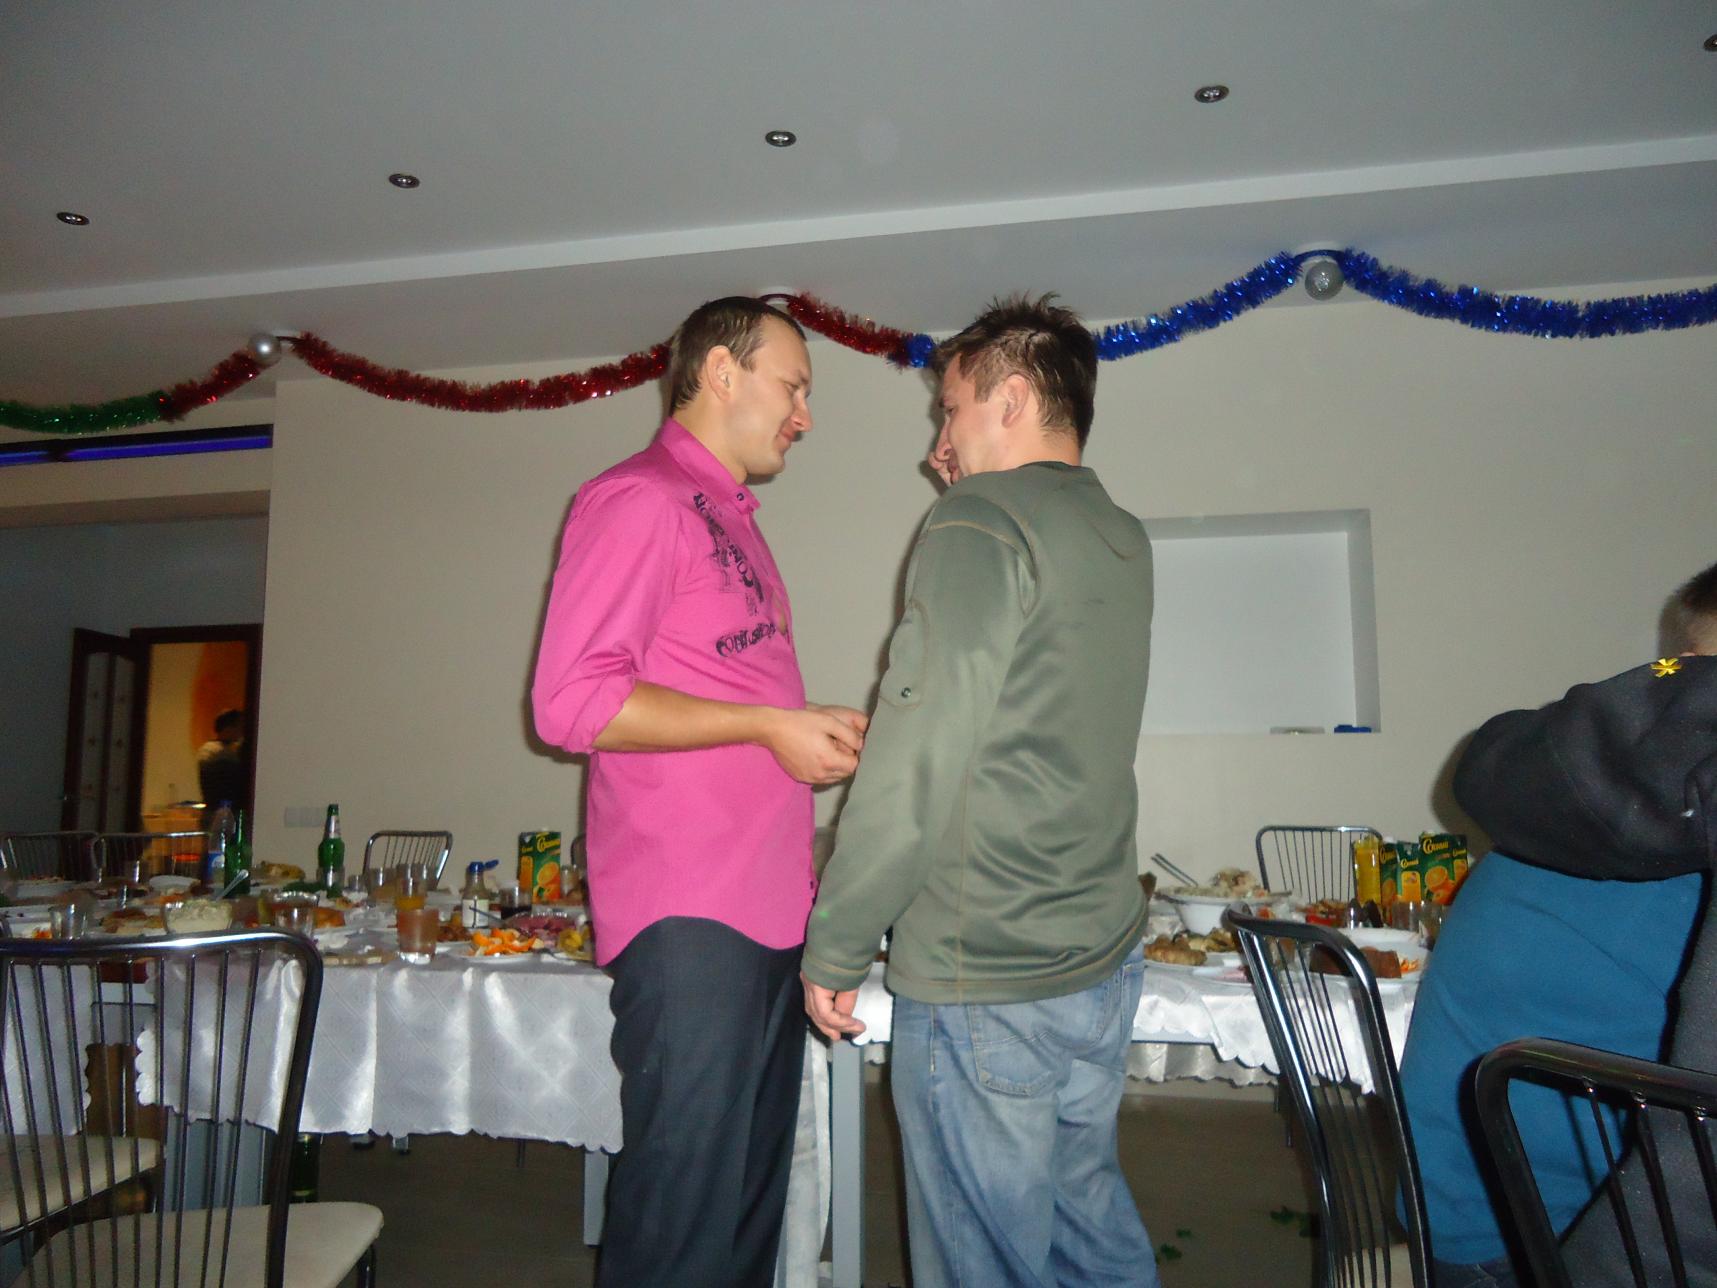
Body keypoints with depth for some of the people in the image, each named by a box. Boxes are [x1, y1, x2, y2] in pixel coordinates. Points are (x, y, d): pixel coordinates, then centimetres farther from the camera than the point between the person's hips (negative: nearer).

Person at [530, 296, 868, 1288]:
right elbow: (573, 703, -18)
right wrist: (769, 725, -15)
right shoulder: (639, 500, -8)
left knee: (754, 1199, 17)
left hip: (771, 910, 9)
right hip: (688, 918, -9)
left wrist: (823, 733, 10)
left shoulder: (733, 518, 20)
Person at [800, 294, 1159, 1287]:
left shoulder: (978, 528, -15)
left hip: (984, 981, -8)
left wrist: (836, 948, -10)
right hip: (1105, 955, 8)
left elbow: (913, 768, -20)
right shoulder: (1122, 540, 9)